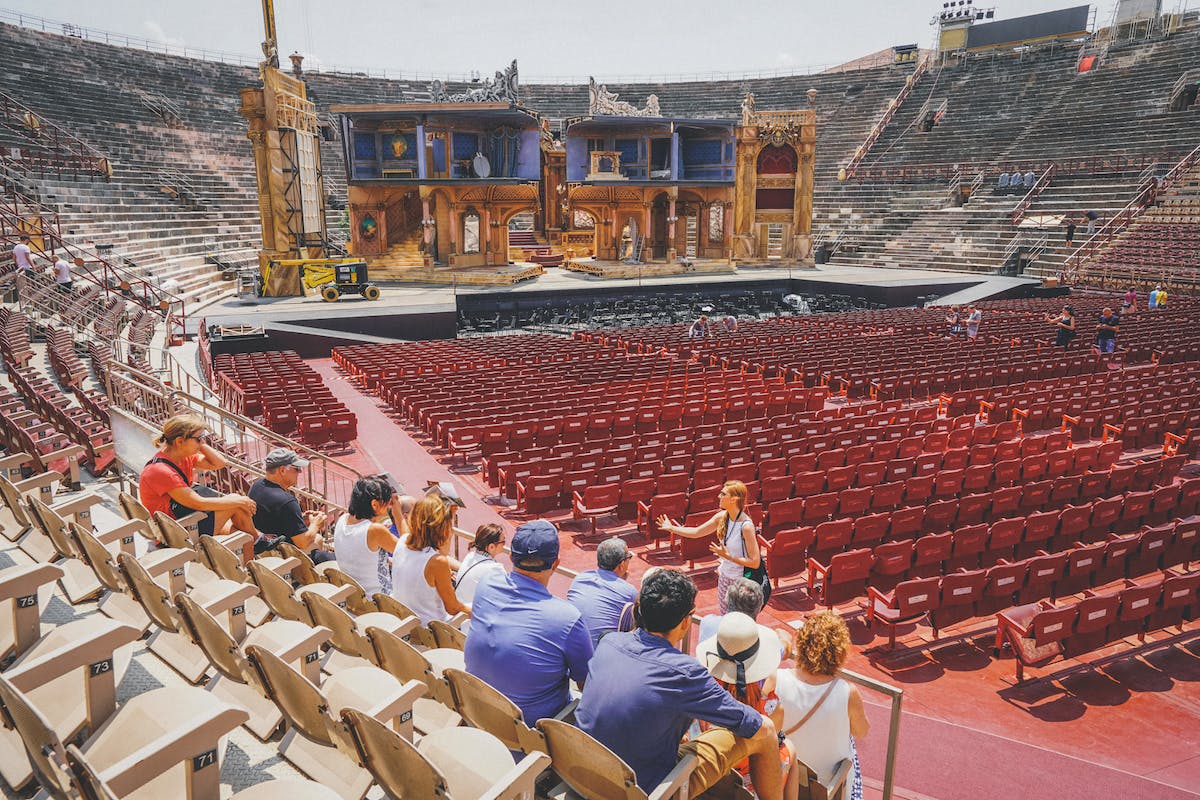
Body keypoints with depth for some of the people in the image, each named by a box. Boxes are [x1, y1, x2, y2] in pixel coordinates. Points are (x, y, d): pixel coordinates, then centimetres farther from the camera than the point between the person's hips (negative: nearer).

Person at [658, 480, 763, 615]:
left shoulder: (746, 526, -27)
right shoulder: (722, 517, -6)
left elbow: (755, 562, -25)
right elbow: (697, 532, 6)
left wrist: (728, 556, -27)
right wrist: (671, 528, 1)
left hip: (741, 581, -7)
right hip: (725, 576, 7)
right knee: (724, 616, 20)